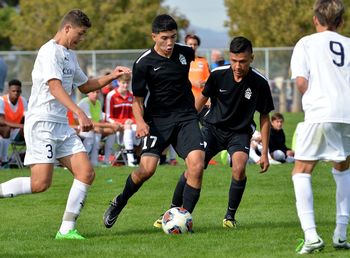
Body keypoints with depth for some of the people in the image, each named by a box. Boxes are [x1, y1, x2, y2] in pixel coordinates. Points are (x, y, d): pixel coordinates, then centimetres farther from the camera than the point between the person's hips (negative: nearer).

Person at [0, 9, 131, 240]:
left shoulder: (70, 55, 19)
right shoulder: (50, 52, -11)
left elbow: (84, 85, 33)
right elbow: (55, 87, -24)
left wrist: (111, 77, 20)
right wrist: (79, 113, -34)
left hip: (62, 126, 9)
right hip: (42, 123, -9)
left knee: (86, 173, -5)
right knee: (41, 183, -17)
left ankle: (67, 229, -3)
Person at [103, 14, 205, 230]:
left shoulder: (185, 53, 3)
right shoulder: (144, 64, -8)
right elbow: (137, 99, -2)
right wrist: (140, 122, -20)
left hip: (185, 117, 3)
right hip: (157, 120, -3)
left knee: (197, 164, -18)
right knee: (147, 169, -16)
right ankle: (119, 202, 13)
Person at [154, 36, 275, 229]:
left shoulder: (260, 83, -15)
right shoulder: (218, 75, -14)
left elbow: (264, 118, -4)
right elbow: (202, 99, 5)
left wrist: (264, 153, -5)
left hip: (240, 132, -1)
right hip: (213, 126, 1)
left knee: (239, 169, -27)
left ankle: (230, 216, -5)